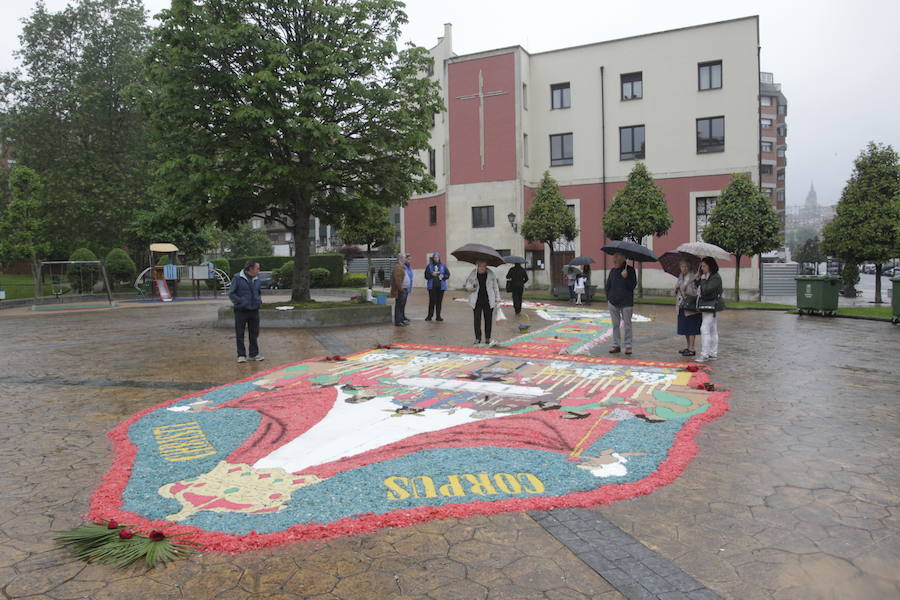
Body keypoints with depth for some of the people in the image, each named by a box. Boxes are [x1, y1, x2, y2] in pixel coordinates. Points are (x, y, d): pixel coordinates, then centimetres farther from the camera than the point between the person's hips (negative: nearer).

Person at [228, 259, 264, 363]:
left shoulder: (257, 279, 9)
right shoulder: (237, 278, -7)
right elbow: (231, 293, -6)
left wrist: (259, 300, 8)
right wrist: (239, 302, -13)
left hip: (254, 311, 5)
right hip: (241, 311, -5)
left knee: (254, 333, 9)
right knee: (240, 334, 2)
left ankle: (254, 354, 19)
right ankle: (241, 355, 10)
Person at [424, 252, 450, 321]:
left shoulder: (443, 266, 7)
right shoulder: (429, 266, 4)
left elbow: (448, 274, 8)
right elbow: (426, 276, 3)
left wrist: (443, 276, -11)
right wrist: (432, 274, -13)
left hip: (441, 286, 2)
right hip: (432, 286, -1)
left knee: (439, 301, 4)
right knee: (432, 301, -4)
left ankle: (438, 316, 11)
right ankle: (429, 316, 5)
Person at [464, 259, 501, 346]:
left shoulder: (491, 274, 1)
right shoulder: (472, 274, 0)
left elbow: (495, 287, 7)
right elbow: (467, 287, 5)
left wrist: (497, 299, 4)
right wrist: (472, 287, -18)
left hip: (488, 301, 0)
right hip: (477, 301, 0)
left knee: (488, 319, 4)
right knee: (477, 319, -1)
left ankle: (488, 338, 15)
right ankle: (478, 338, 10)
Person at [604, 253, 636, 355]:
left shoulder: (630, 270, -5)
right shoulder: (612, 271, 6)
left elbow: (632, 286, -11)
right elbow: (607, 286, 14)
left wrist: (626, 277, -24)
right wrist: (608, 297, 5)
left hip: (626, 303, -4)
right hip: (613, 302, 4)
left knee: (627, 325, 2)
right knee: (615, 325, 8)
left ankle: (628, 346, 8)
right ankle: (616, 345, 15)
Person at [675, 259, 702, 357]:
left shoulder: (693, 277, -11)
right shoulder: (680, 276, 13)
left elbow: (696, 292, -17)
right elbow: (676, 289, 19)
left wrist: (686, 288, -25)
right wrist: (677, 287, -2)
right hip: (681, 306, 8)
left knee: (691, 328, -4)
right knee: (684, 327, 14)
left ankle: (691, 349, 1)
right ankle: (688, 346, 26)